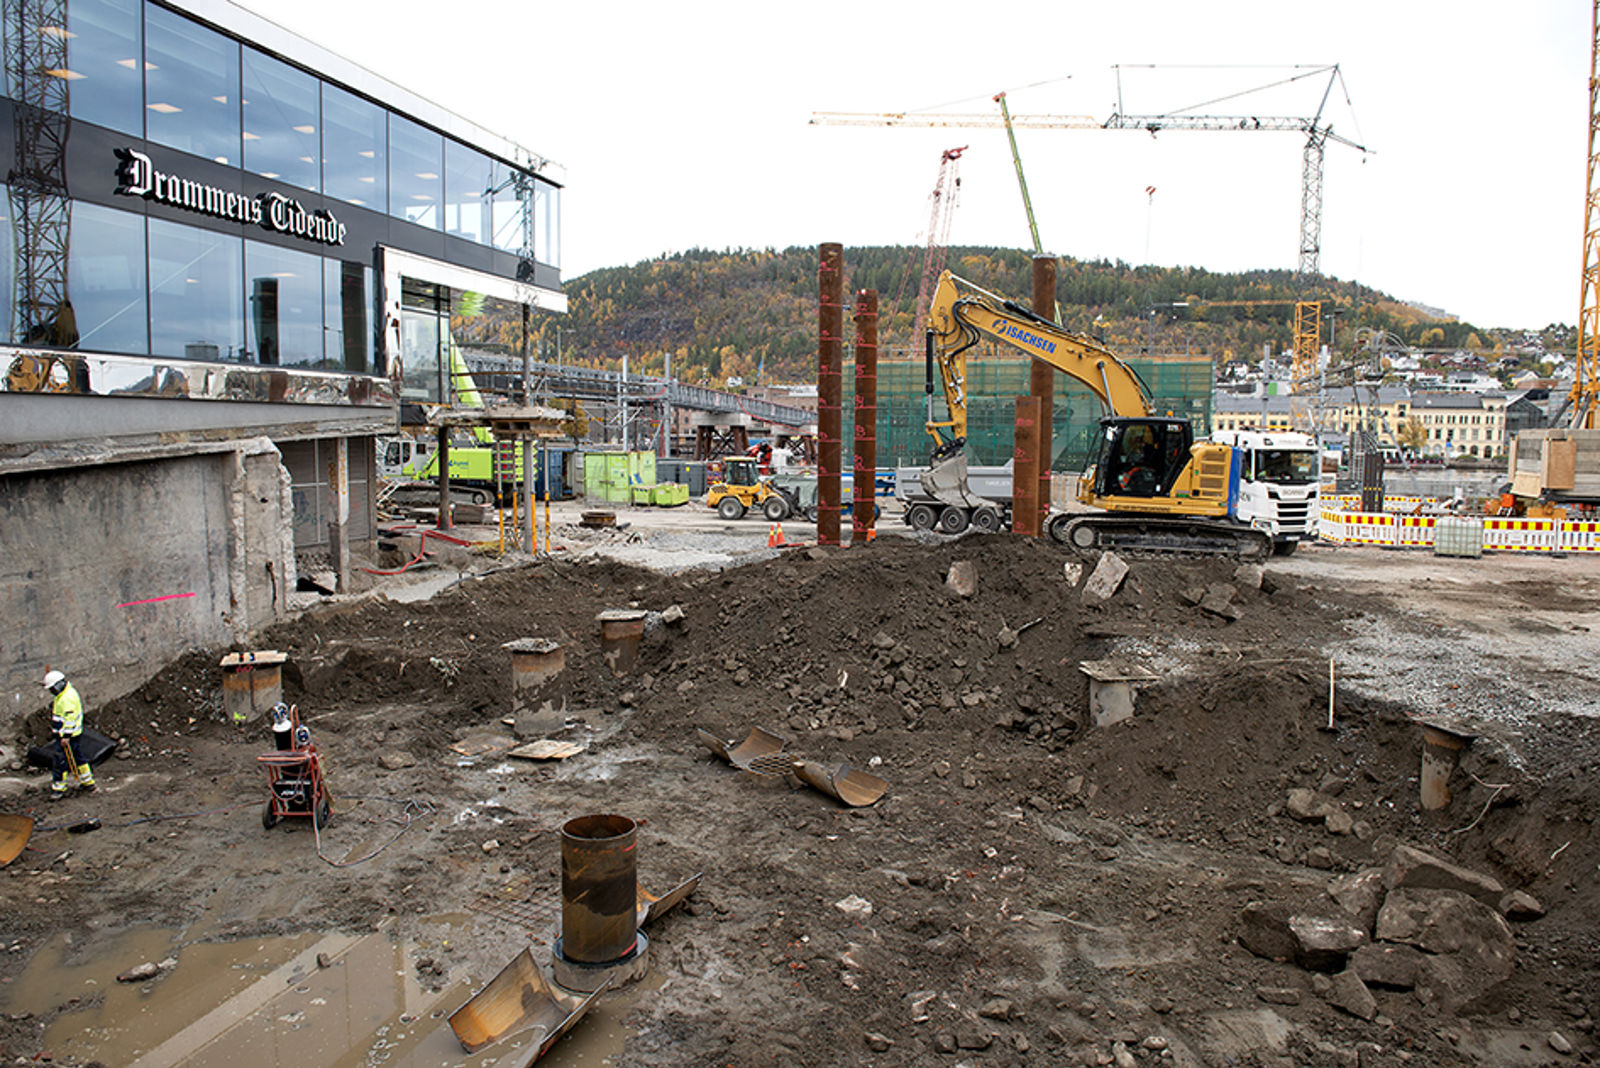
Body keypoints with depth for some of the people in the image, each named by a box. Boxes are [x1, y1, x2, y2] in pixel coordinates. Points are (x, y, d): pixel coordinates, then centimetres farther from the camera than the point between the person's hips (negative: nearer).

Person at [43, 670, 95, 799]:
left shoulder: (67, 697, -21)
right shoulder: (63, 694, 14)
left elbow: (70, 718, -25)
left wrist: (66, 736, -25)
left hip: (68, 735, -11)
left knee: (59, 761, -6)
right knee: (77, 758, 17)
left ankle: (59, 788, -1)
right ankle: (88, 782, 24)